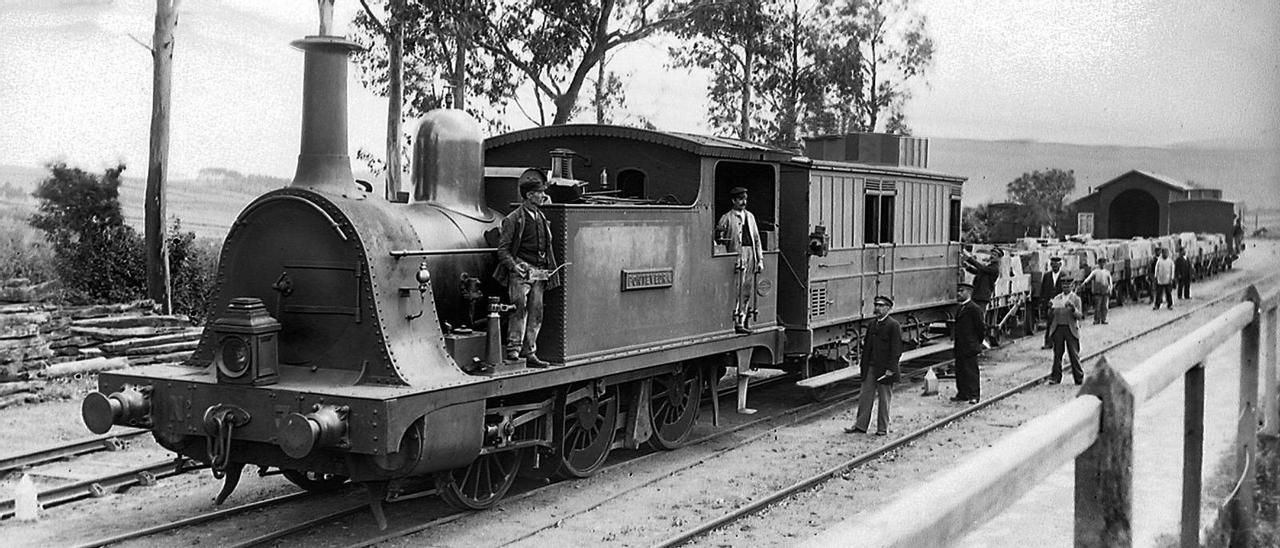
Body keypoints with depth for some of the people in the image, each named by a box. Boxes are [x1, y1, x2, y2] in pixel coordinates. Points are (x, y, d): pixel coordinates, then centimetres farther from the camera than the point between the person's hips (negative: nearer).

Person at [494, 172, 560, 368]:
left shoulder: (542, 218, 16)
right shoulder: (515, 218, -4)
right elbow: (503, 249, -4)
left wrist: (548, 270, 14)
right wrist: (513, 265, -19)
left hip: (539, 273, 6)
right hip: (521, 271, -6)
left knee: (536, 314, 5)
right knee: (520, 308, -15)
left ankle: (529, 353, 11)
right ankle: (513, 350, -11)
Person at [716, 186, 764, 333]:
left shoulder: (750, 216, 17)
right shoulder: (727, 218, 0)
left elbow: (757, 239, 18)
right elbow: (719, 238, -1)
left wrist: (760, 259, 14)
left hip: (751, 254, 6)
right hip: (737, 254, -6)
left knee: (748, 291, 5)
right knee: (736, 290, -10)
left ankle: (742, 322, 11)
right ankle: (734, 323, -6)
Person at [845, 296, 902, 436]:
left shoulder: (894, 325, -9)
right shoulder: (872, 324, 12)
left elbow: (896, 349, -13)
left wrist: (891, 369, -18)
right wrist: (864, 365, 11)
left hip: (885, 369, -6)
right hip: (870, 368, 6)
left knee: (884, 398, 4)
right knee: (865, 395, 7)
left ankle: (882, 428, 13)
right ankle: (860, 425, 13)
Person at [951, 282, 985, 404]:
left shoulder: (974, 308, -14)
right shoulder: (960, 308, 14)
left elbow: (981, 327, -11)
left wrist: (977, 342, -3)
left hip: (970, 348, -9)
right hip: (959, 347, 9)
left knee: (971, 371, -4)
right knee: (960, 371, 12)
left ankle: (974, 395, 1)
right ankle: (962, 394, 20)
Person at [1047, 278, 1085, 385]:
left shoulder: (1076, 299, 2)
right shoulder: (1056, 299, 11)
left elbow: (1079, 316, -7)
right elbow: (1051, 316, 9)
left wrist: (1073, 308, -25)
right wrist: (1050, 308, -10)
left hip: (1071, 329, -3)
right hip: (1058, 329, 3)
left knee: (1074, 354, 1)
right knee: (1057, 354, 7)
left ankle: (1079, 377, 10)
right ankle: (1056, 377, 13)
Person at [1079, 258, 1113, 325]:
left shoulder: (1107, 272, 14)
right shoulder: (1095, 271, 6)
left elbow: (1110, 282, 17)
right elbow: (1089, 278, -5)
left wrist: (1110, 289, 5)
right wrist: (1083, 283, -20)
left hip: (1106, 292, 2)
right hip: (1098, 292, -2)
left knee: (1105, 306, -1)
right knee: (1097, 306, -5)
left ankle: (1103, 319, 5)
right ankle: (1096, 320, 1)